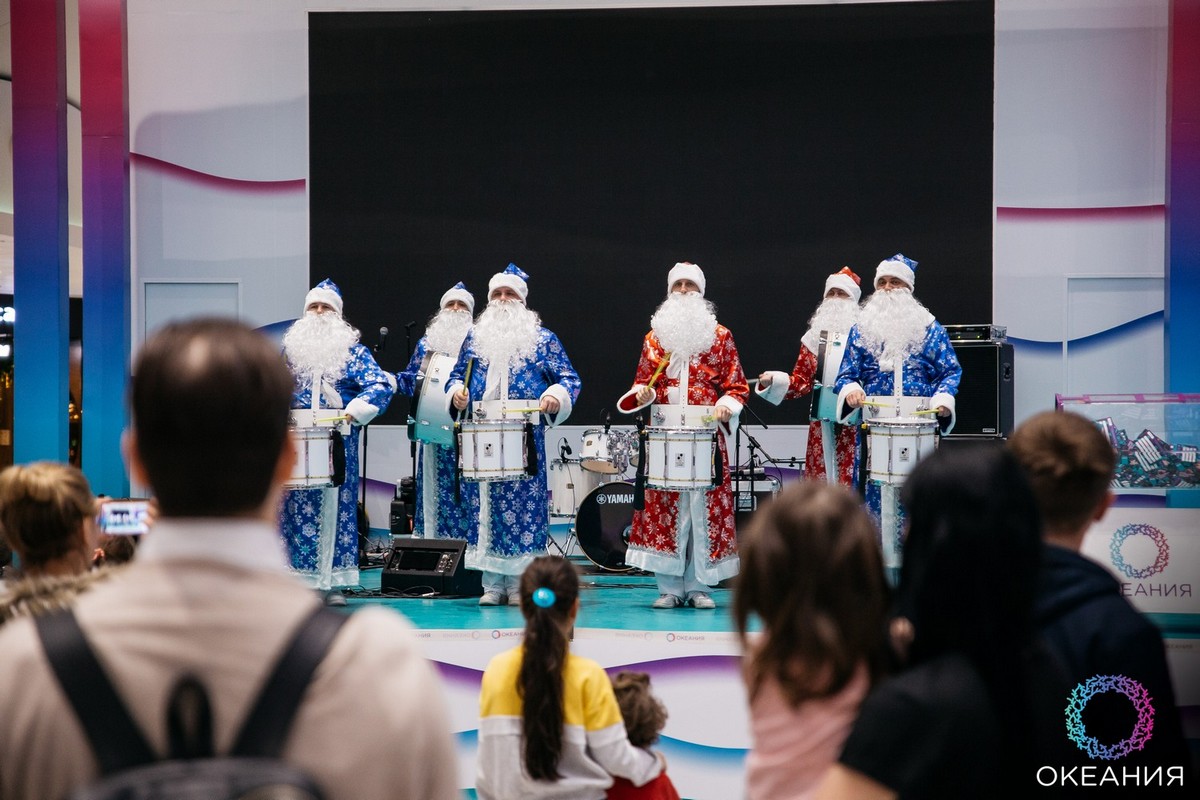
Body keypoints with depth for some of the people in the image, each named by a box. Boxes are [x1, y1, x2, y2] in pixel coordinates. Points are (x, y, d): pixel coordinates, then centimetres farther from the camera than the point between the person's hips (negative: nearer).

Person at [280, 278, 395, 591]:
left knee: (335, 505, -3)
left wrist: (354, 411, -19)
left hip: (338, 441, -2)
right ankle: (296, 575, 5)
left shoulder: (352, 349, 4)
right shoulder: (292, 346, 14)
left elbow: (381, 385, -7)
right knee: (296, 507, 0)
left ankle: (333, 579, 1)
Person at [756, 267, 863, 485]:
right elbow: (802, 381, 13)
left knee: (851, 478, -8)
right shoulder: (815, 335, 14)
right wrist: (774, 380, -2)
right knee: (820, 476, 4)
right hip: (821, 420, 4)